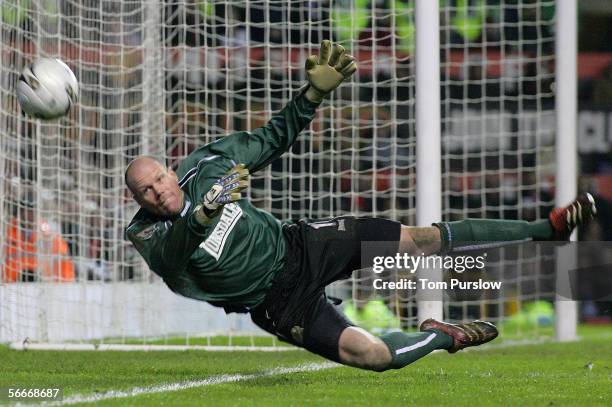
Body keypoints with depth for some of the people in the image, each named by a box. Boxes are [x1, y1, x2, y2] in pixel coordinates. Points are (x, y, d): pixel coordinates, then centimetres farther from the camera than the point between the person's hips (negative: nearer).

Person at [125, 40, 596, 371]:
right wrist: (204, 213, -61)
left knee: (422, 239, -6)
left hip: (298, 245, 4)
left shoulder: (206, 165, -6)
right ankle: (444, 336, 8)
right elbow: (171, 255, -42)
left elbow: (272, 139, 7)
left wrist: (315, 92, -6)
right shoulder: (151, 238, -18)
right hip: (277, 302, -4)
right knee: (372, 353, -25)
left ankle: (551, 228, 3)